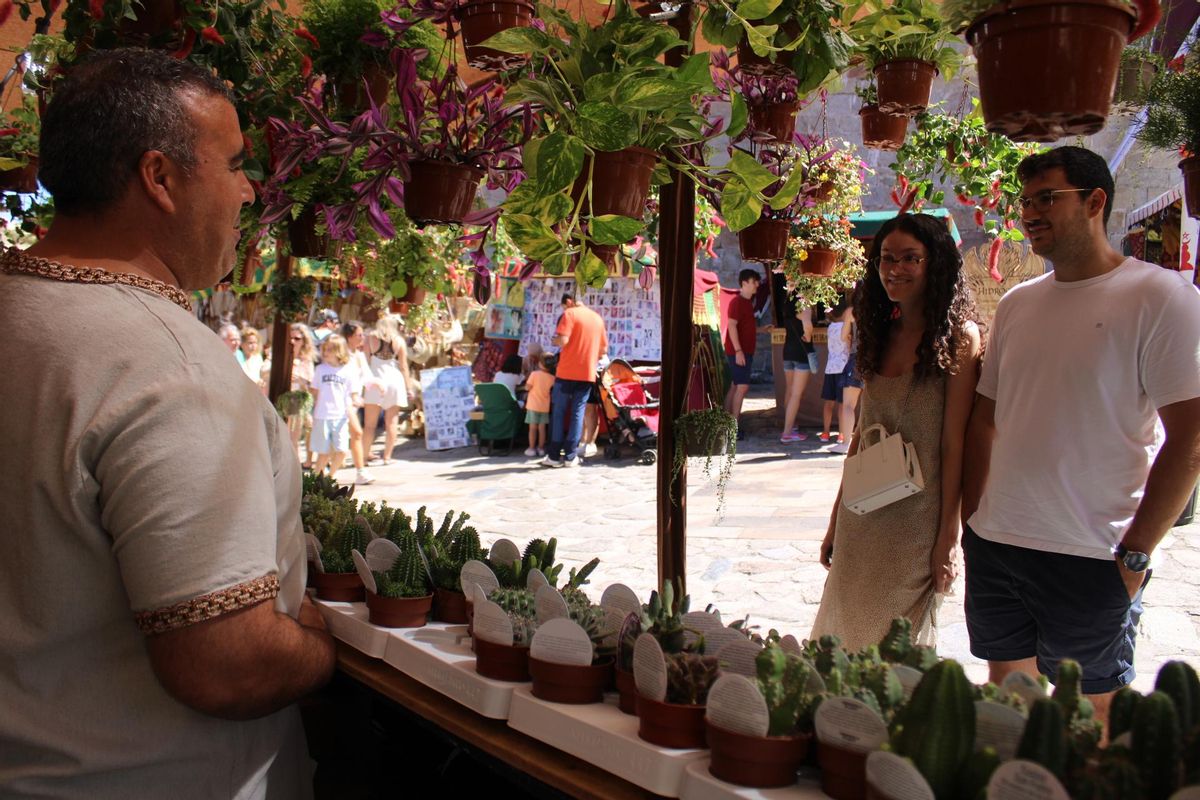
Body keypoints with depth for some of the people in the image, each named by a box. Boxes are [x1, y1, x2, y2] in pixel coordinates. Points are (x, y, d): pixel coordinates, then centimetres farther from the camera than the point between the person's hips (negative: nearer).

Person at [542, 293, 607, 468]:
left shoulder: (570, 314, -5)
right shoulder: (597, 318, 11)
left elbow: (562, 340, -18)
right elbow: (604, 349, 12)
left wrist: (554, 341, 3)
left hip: (567, 371, -4)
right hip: (588, 373, 4)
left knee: (558, 412, 5)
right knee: (577, 413, 6)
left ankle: (554, 456, 5)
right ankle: (570, 456, 3)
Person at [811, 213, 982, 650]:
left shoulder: (958, 336, -9)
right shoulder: (882, 334, 9)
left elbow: (955, 445, -12)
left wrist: (948, 537, -13)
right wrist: (836, 519, 13)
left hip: (916, 518, -6)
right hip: (863, 513, 6)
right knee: (847, 630, 12)